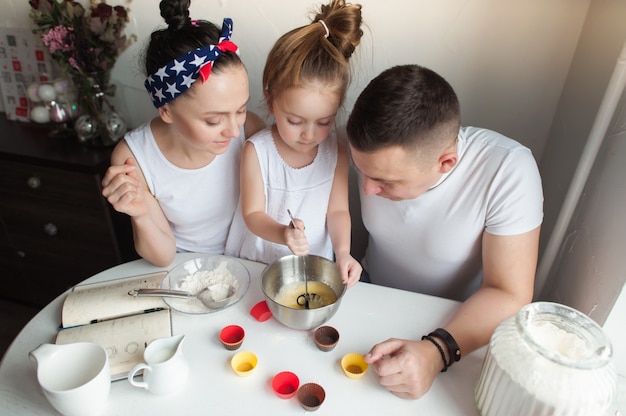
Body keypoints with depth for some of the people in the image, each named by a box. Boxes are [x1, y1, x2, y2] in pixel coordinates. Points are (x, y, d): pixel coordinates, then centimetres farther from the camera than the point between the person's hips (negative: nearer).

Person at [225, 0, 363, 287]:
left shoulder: (337, 153, -8)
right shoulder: (256, 151, -14)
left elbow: (337, 210, -4)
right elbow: (252, 212, -13)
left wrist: (342, 251, -21)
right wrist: (282, 234, -33)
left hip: (316, 268, 3)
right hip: (258, 265, -3)